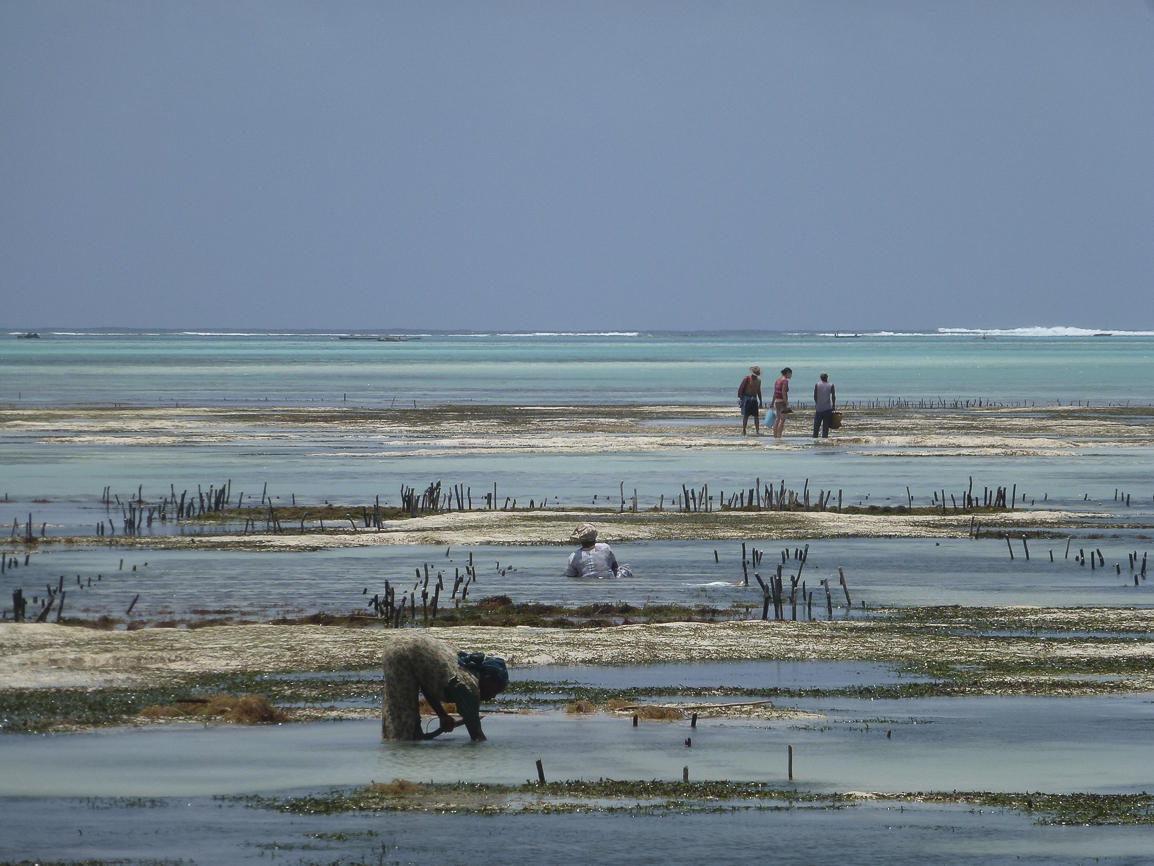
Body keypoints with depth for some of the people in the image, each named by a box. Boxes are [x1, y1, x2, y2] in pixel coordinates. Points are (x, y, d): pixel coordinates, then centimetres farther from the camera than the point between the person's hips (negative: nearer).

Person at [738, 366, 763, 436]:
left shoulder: (758, 380, 10)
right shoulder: (747, 379, -7)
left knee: (756, 416, -1)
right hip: (747, 398, -5)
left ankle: (757, 431, -2)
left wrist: (760, 402, 18)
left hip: (754, 398, 5)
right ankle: (743, 431, 1)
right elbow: (740, 389, -7)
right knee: (745, 416, -3)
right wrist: (740, 399, -13)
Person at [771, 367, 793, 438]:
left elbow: (775, 393, 16)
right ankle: (778, 436, -11)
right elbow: (783, 393, -19)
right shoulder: (785, 381, -12)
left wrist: (773, 403, 21)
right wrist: (787, 404, -20)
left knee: (777, 419, 13)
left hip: (776, 401, 9)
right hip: (782, 402, -9)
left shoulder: (778, 380, 13)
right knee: (782, 420, -7)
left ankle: (775, 436, 14)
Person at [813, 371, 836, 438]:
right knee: (826, 424, 1)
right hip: (827, 408, -1)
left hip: (819, 408, 1)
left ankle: (815, 436, 7)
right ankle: (825, 436, -4)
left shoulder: (817, 385, -1)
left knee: (817, 423, 9)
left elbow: (815, 396, 1)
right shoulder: (831, 385, -3)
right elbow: (833, 397, -3)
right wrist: (833, 406, 7)